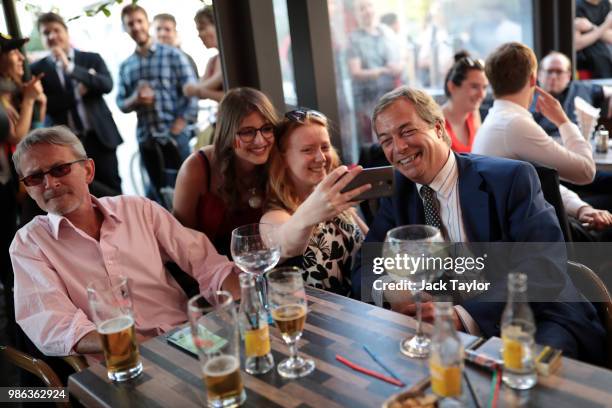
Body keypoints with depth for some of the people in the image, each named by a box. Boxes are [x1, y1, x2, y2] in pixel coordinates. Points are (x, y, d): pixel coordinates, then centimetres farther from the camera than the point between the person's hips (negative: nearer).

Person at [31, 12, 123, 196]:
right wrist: (77, 92, -11)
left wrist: (70, 67, -18)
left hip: (99, 137, 1)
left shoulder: (92, 59, 7)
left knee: (113, 192, 4)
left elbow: (107, 85, -11)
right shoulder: (37, 69, 5)